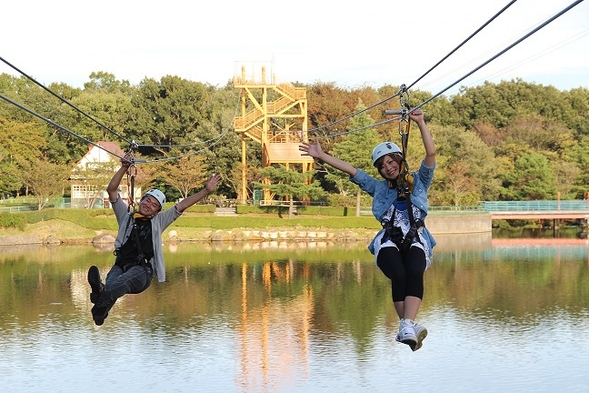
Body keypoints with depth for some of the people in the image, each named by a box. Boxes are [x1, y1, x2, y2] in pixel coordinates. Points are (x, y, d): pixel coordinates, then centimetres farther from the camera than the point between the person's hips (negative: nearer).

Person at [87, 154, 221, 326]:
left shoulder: (157, 222, 23)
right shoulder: (126, 216, 24)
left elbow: (182, 205, 20)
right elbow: (111, 190, 17)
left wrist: (206, 191, 16)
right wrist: (124, 168, 9)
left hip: (142, 271, -2)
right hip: (121, 265, 2)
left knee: (125, 279, -41)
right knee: (112, 280, -39)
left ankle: (102, 297, -73)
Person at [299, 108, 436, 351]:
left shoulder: (419, 181, 22)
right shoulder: (379, 187, 27)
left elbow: (431, 153, 10)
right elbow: (349, 169, 25)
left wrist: (420, 123, 2)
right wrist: (320, 156, 21)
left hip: (416, 240, -1)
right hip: (389, 242, 1)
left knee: (414, 273, -32)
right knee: (399, 276, -31)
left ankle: (407, 328, -47)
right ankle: (408, 327, -31)